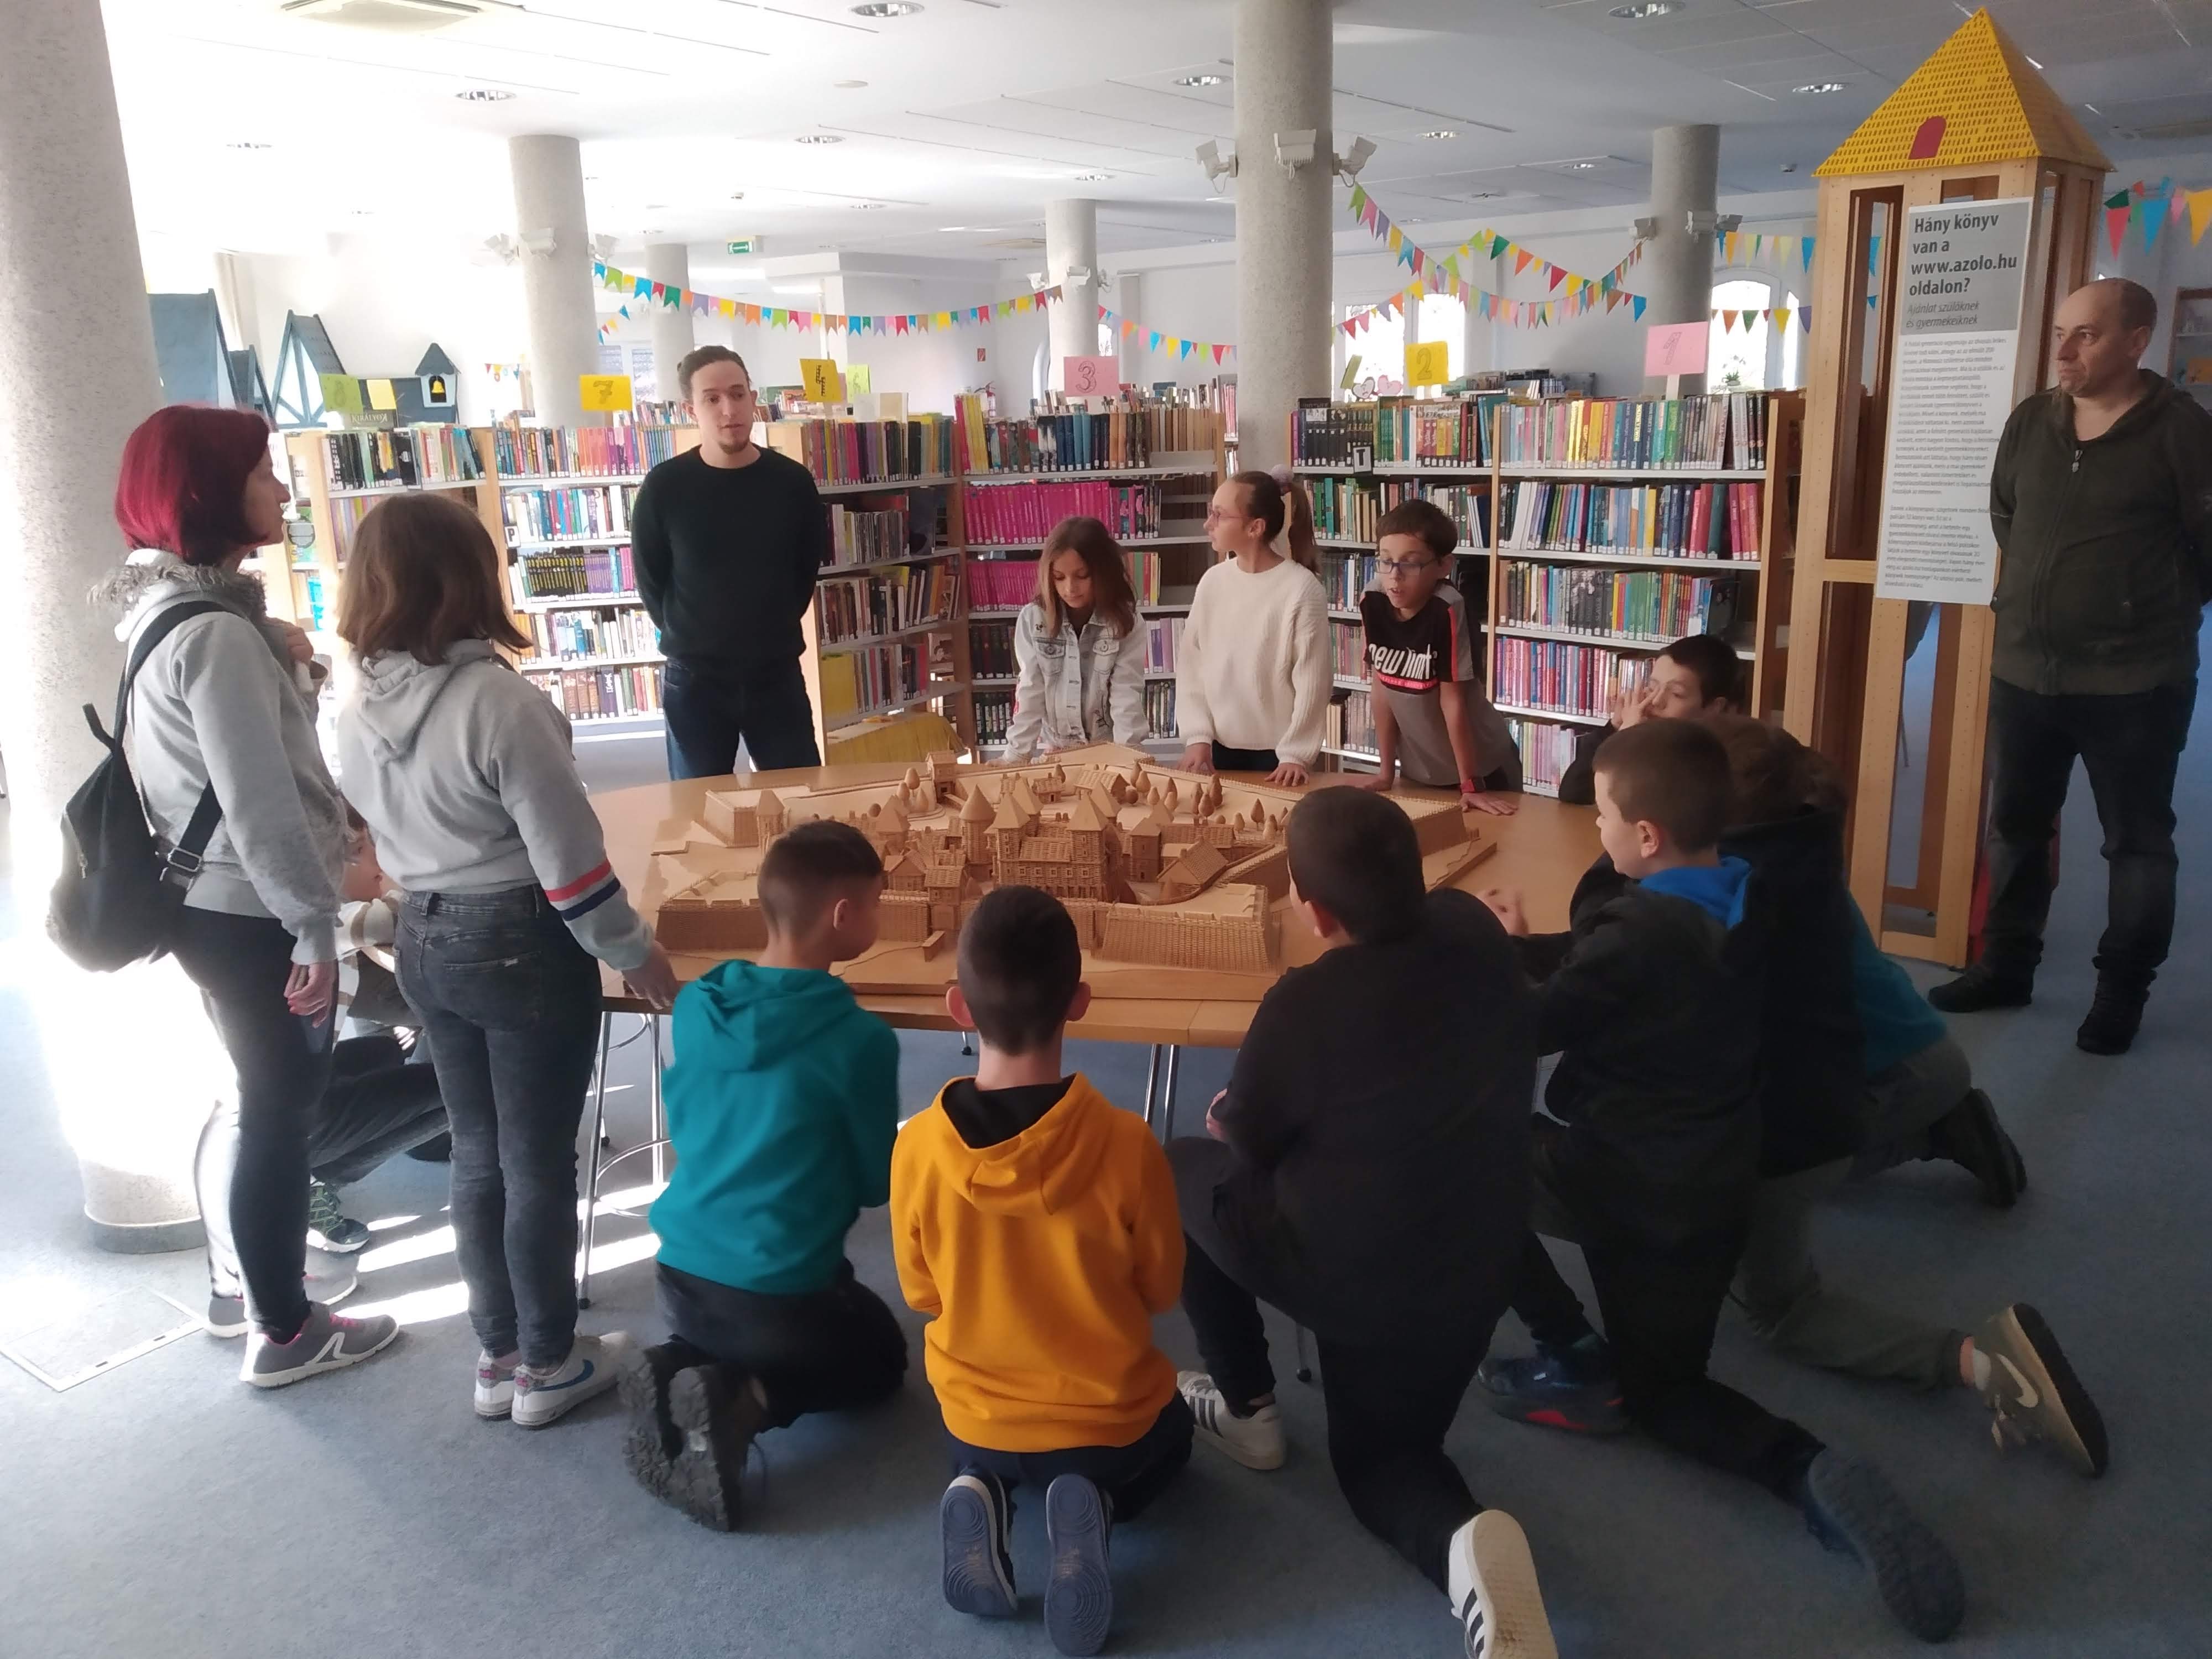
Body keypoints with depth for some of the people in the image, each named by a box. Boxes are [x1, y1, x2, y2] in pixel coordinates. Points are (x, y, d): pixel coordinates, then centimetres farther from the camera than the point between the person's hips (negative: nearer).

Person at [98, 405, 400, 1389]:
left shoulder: (177, 608, 9)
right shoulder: (216, 633, -23)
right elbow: (258, 802, -25)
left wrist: (280, 665, 8)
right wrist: (314, 927, -21)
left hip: (210, 902, 10)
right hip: (248, 914, -10)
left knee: (273, 1101, 22)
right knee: (279, 1108, 4)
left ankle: (273, 1289, 39)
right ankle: (282, 1334, 19)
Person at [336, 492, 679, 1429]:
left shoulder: (358, 713, -1)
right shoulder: (496, 701, -23)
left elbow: (391, 837, 10)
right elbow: (568, 856, -21)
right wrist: (633, 952, -8)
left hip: (424, 942, 7)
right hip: (520, 943, -7)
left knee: (477, 1151, 19)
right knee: (540, 1160, 8)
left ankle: (498, 1357, 32)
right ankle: (548, 1365, 22)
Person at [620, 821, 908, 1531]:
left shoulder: (696, 1005, -3)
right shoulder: (860, 1039, -18)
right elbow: (876, 1184, -5)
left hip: (681, 1271, 6)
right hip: (781, 1289, -5)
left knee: (724, 1335, 37)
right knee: (880, 1356, 24)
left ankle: (674, 1366, 4)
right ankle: (746, 1402, -4)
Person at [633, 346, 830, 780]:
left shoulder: (793, 482, -5)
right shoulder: (664, 487, -9)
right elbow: (650, 580, 3)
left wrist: (773, 631, 11)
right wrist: (690, 639, 8)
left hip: (778, 674, 1)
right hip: (693, 680, -1)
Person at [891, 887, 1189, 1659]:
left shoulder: (917, 1147, -21)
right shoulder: (1127, 1145, -26)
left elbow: (923, 1295, -4)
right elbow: (1160, 1292, -9)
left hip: (976, 1421, 2)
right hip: (1108, 1422, -2)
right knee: (1167, 1437, 34)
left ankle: (983, 1496, 2)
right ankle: (1095, 1505, -1)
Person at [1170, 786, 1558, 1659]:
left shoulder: (1306, 1004, -25)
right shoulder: (1473, 929, -8)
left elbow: (1247, 1140, -7)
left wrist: (1222, 1111, 13)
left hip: (1344, 1272, -5)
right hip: (1477, 1272, 6)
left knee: (1186, 1169, 22)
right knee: (1383, 1454, 26)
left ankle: (1246, 1407, 26)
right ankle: (1461, 1537, -8)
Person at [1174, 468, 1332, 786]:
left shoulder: (1301, 588, -12)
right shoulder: (1213, 581, 1)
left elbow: (1312, 681, -11)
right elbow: (1190, 663, 3)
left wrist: (1297, 755, -13)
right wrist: (1198, 736, -3)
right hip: (1219, 748, 4)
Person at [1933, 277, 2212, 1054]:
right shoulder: (2030, 422, 5)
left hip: (2135, 681, -5)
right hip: (2024, 671, 6)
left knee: (2137, 840, 6)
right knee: (2015, 826, 14)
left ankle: (2122, 991, 17)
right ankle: (2006, 966, 27)